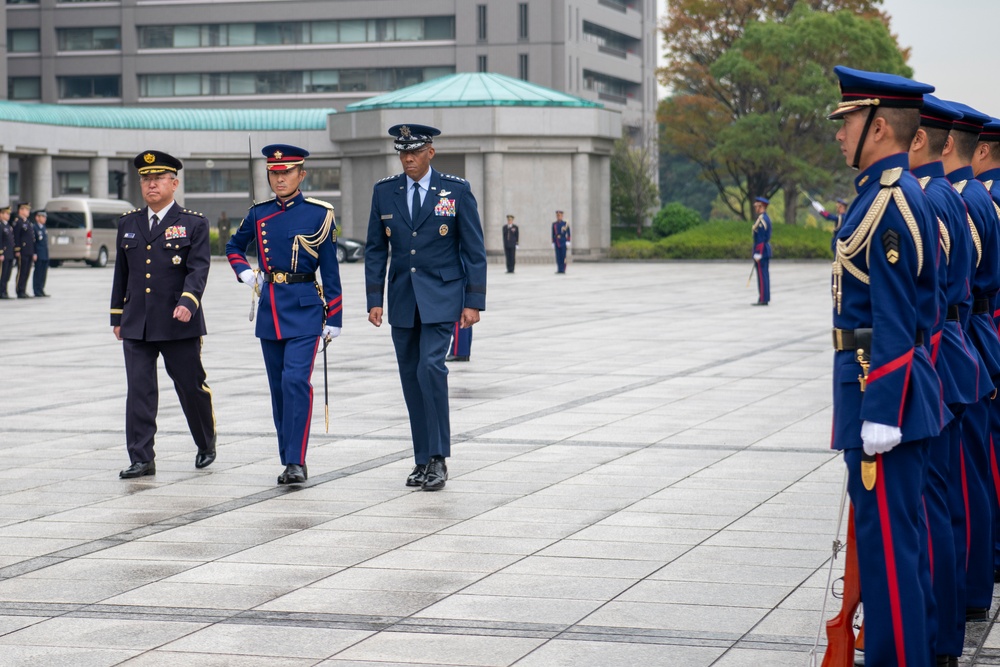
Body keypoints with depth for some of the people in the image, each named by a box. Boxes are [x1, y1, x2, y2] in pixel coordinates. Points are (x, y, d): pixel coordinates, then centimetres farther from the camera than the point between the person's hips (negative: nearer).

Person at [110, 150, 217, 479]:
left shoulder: (194, 224, 0)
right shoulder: (128, 223, 12)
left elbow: (198, 269, -10)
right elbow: (121, 272, 18)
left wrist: (187, 302, -27)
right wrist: (117, 316, 16)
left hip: (179, 325, -3)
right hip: (136, 325, 3)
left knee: (192, 387, 6)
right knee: (139, 391, -3)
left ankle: (206, 444, 29)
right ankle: (141, 459, -2)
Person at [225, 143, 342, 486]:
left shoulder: (319, 214, -3)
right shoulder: (259, 214, 7)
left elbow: (330, 270, -1)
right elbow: (234, 246, 24)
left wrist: (334, 318, -2)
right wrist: (245, 273, 4)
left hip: (305, 308, -4)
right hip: (270, 308, 4)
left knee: (296, 380, -17)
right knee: (279, 387, 8)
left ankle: (297, 462, -15)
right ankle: (289, 461, 16)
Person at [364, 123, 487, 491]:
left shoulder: (457, 190, -3)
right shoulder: (384, 192, 5)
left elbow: (474, 250, -2)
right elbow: (375, 250, 9)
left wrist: (474, 302, -7)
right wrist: (374, 300, 1)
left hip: (442, 298, -4)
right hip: (402, 301, 4)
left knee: (430, 368, -18)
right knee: (411, 378, 6)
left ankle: (438, 458, -12)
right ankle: (423, 460, 14)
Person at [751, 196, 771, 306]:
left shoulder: (761, 219, -17)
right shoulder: (767, 218, 15)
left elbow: (761, 238, -21)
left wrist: (758, 254, -22)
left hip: (761, 250, -10)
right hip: (766, 250, 10)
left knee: (762, 275, -8)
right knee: (765, 275, 10)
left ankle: (763, 299, -9)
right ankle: (765, 298, 12)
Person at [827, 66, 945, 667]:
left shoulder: (889, 202, -18)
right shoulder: (901, 194, 14)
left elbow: (895, 321, -22)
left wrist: (880, 413, -22)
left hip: (882, 386, -11)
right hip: (902, 388, 11)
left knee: (886, 537, -6)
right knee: (904, 530, 18)